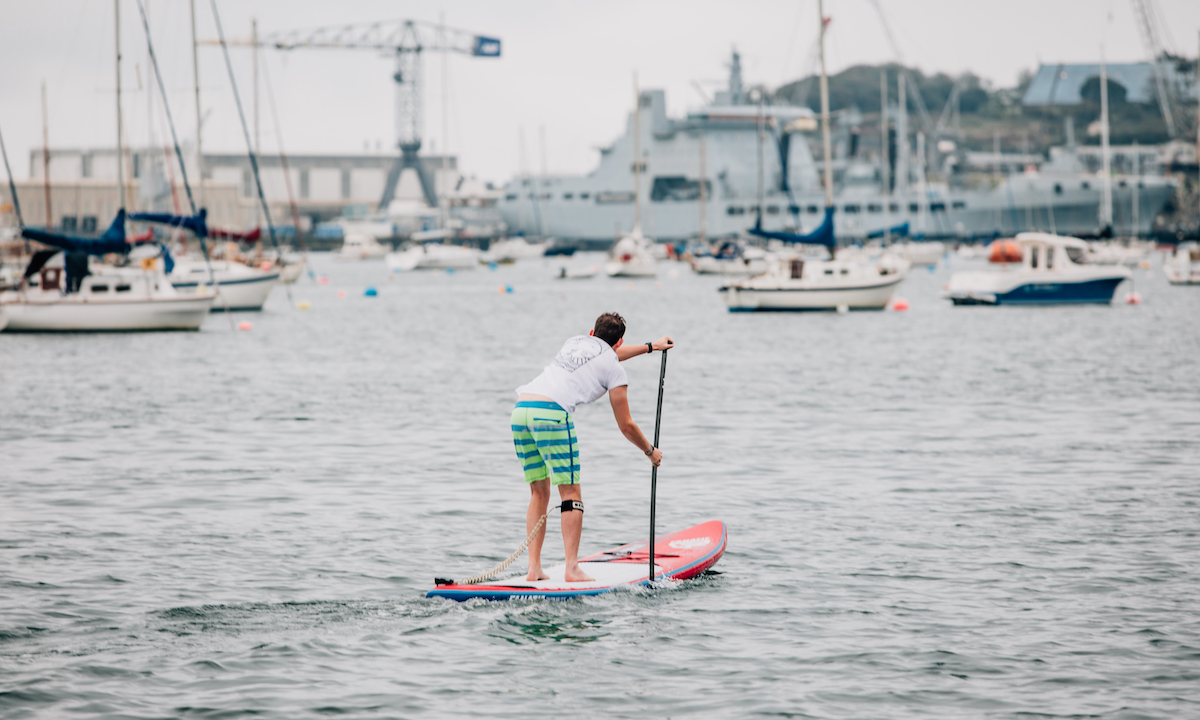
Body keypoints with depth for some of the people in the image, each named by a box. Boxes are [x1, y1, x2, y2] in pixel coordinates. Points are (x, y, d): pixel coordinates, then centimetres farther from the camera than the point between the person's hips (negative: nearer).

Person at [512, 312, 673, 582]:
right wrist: (650, 451, 33)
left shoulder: (574, 341, 31)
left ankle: (534, 568, 6)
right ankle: (572, 569, -9)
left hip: (520, 408, 6)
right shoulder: (614, 368, 12)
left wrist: (650, 346, 65)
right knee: (571, 493, -1)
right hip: (552, 411, -6)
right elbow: (626, 426, 15)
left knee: (539, 492, 13)